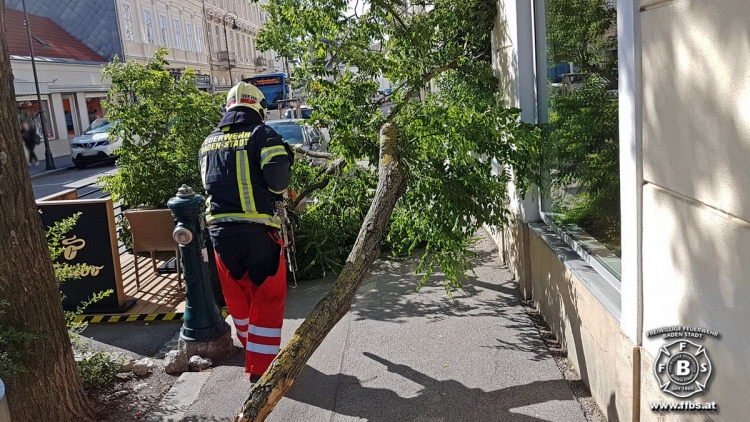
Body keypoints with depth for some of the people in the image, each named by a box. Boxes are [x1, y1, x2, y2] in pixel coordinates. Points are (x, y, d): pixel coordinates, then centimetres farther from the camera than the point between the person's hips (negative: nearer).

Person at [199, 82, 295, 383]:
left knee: (238, 297, 19)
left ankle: (253, 351, 37)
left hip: (220, 231, 6)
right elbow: (277, 179, -17)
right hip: (257, 231, -6)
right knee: (267, 298, 5)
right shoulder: (262, 135, -5)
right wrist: (279, 189, 4)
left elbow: (209, 183, 19)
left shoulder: (209, 143, 14)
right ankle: (261, 367, 8)